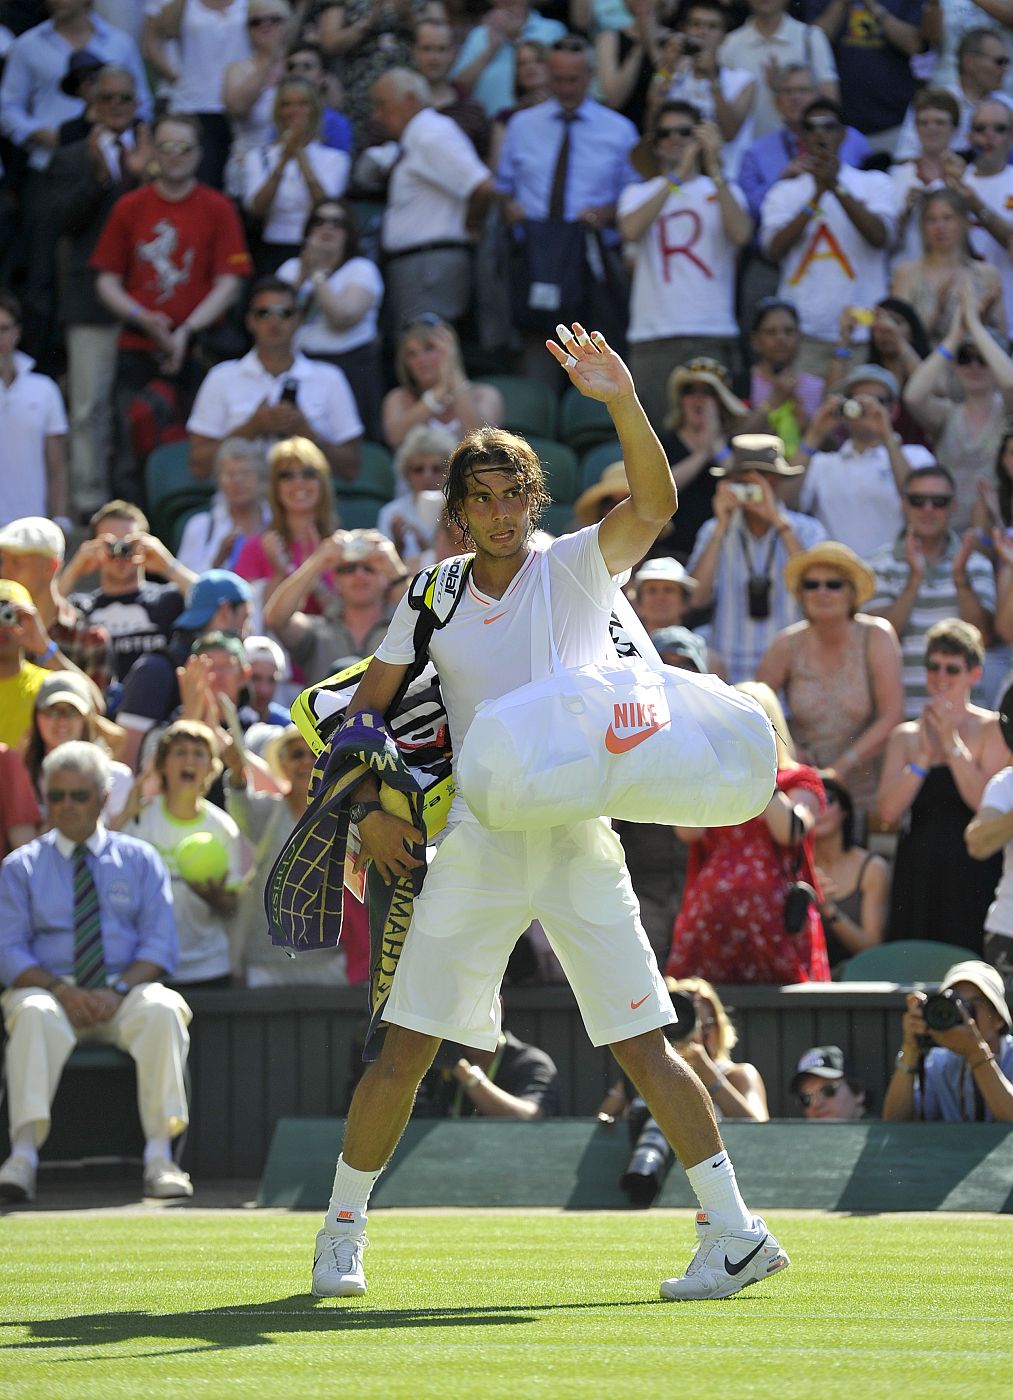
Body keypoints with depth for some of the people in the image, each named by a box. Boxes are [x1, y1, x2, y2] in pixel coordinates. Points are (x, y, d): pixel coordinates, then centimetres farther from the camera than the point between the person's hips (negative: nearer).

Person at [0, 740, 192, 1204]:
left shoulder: (139, 859, 14)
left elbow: (159, 945, 5)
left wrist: (118, 990, -14)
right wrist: (62, 990, -15)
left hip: (125, 996, 1)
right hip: (52, 990, -1)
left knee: (161, 1009, -34)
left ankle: (159, 1157, -35)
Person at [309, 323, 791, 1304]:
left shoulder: (577, 567, 2)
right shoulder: (430, 603, 9)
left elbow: (654, 502, -16)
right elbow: (363, 706, 18)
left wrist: (623, 402, -30)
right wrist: (370, 802, 3)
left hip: (580, 844, -2)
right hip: (474, 846, 2)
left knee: (641, 1046, -6)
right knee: (405, 1049, 1)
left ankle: (734, 1231, -2)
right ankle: (340, 1233, 14)